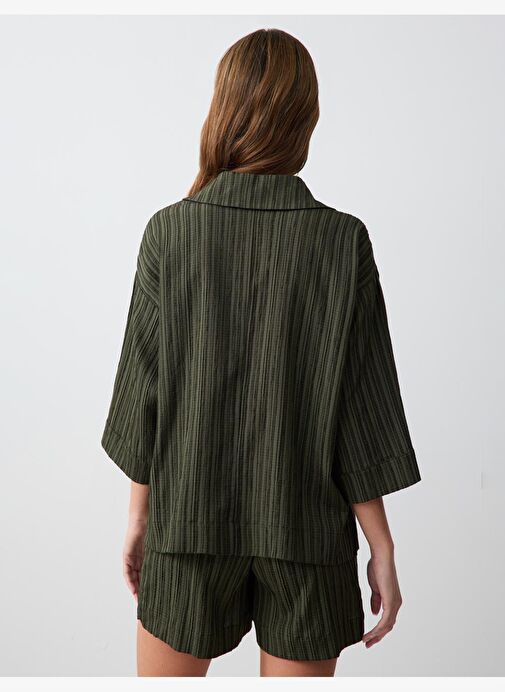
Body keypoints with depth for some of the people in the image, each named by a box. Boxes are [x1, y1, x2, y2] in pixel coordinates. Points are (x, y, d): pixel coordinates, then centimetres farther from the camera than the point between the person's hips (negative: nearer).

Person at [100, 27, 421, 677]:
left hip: (190, 518, 1)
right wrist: (382, 550, 1)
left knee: (164, 673, 21)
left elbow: (143, 386, -4)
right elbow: (361, 406, -9)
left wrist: (138, 514, 9)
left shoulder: (170, 230, -9)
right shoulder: (343, 240, -10)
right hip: (306, 526, 0)